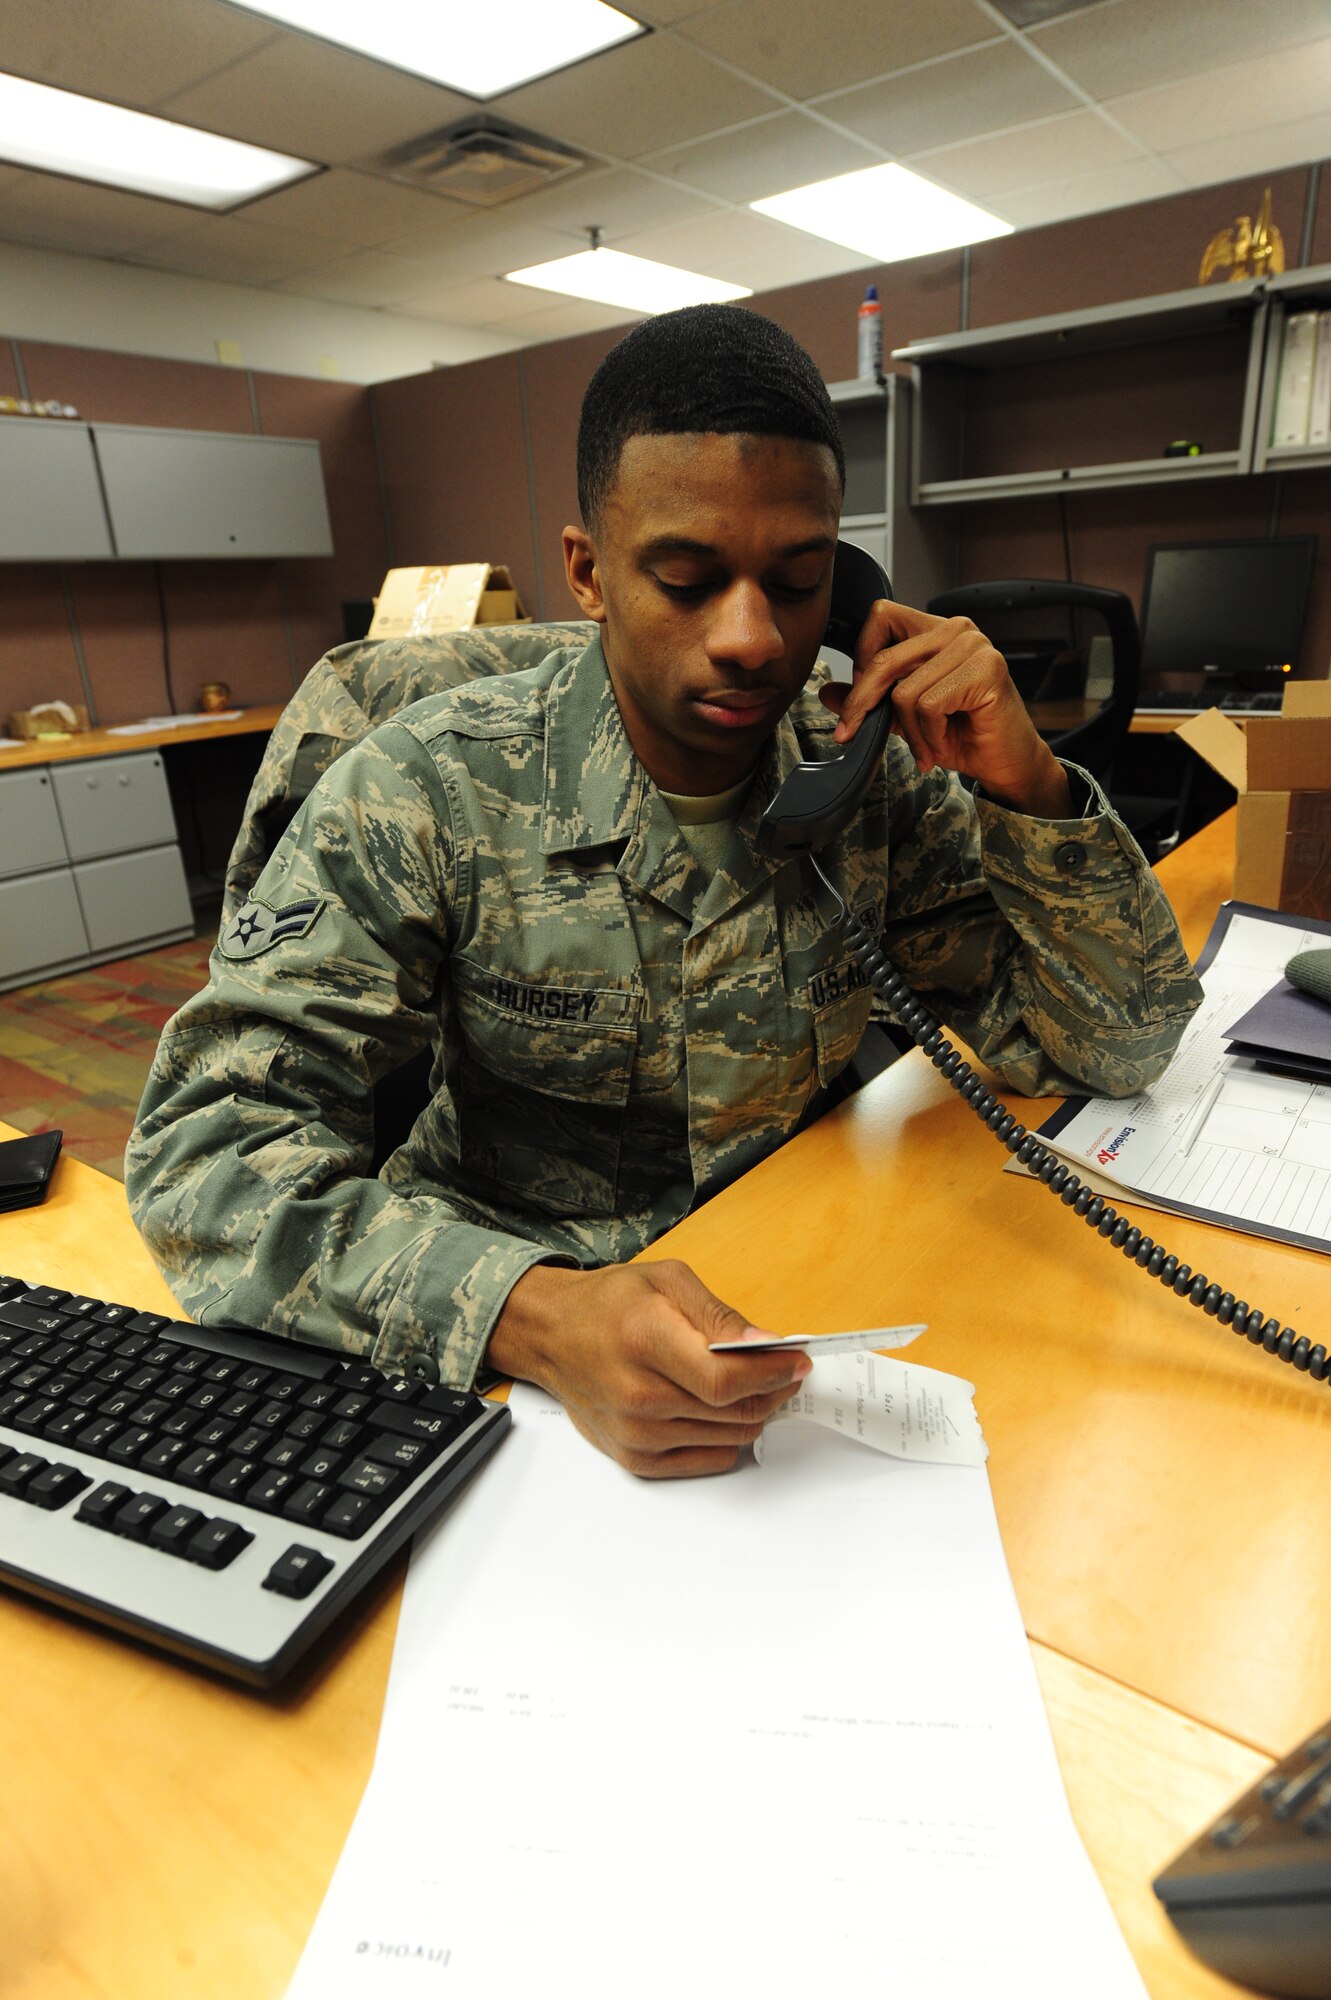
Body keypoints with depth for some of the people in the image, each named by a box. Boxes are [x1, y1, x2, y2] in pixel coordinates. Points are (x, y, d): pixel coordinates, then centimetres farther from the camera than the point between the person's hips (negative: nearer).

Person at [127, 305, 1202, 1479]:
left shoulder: (875, 778, -7)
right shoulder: (429, 792, -15)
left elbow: (1121, 1047, -2)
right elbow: (209, 1140, -20)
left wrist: (1024, 787, -18)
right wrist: (527, 1311, -36)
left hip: (794, 1301, 2)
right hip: (507, 1361, -1)